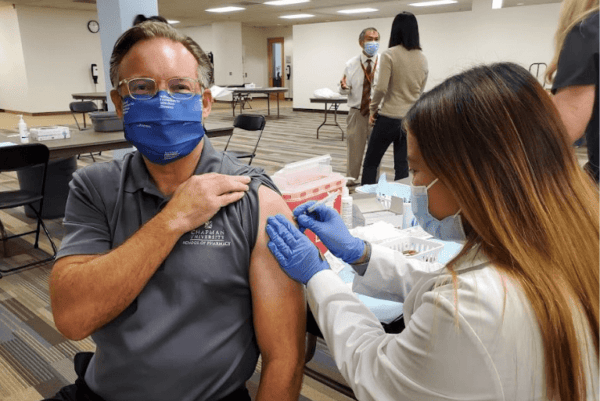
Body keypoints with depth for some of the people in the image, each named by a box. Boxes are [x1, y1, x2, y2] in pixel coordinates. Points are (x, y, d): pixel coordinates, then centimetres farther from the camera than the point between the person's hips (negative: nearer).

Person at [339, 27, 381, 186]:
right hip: (357, 111, 0)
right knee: (354, 146, 9)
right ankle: (351, 179, 26)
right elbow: (345, 91, 3)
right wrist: (344, 87, -20)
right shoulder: (351, 64, 2)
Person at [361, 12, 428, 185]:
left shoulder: (389, 55, -11)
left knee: (370, 163, 7)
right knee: (402, 165, 11)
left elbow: (381, 88, -16)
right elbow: (420, 91, 15)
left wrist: (373, 109, 0)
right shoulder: (422, 58, 7)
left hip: (389, 117, -5)